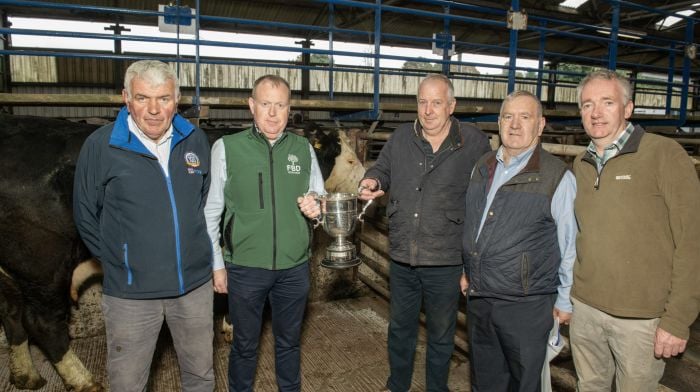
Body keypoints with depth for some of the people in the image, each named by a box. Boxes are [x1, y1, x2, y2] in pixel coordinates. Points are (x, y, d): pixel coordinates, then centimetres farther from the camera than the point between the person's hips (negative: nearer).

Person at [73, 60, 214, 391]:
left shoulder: (196, 140, 1)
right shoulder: (100, 145, -10)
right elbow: (85, 215, 1)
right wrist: (116, 258, 1)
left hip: (195, 283, 3)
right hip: (130, 291, -2)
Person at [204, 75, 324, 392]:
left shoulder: (304, 148, 0)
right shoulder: (226, 148, -7)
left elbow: (320, 194, 13)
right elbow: (211, 211, -2)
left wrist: (316, 203, -10)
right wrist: (216, 263, -1)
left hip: (294, 267, 2)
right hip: (245, 268, -2)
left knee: (289, 341, 21)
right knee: (245, 344, 17)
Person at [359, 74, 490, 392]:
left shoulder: (474, 143, -7)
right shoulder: (401, 137, 2)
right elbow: (383, 168, 16)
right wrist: (372, 181, -8)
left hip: (446, 261, -3)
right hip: (402, 256, 4)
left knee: (441, 333, 17)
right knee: (400, 327, 21)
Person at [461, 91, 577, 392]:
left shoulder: (557, 177, -13)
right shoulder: (483, 167, 6)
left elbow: (570, 245, -9)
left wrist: (565, 301, -4)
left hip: (526, 305, -5)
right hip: (478, 298, 6)